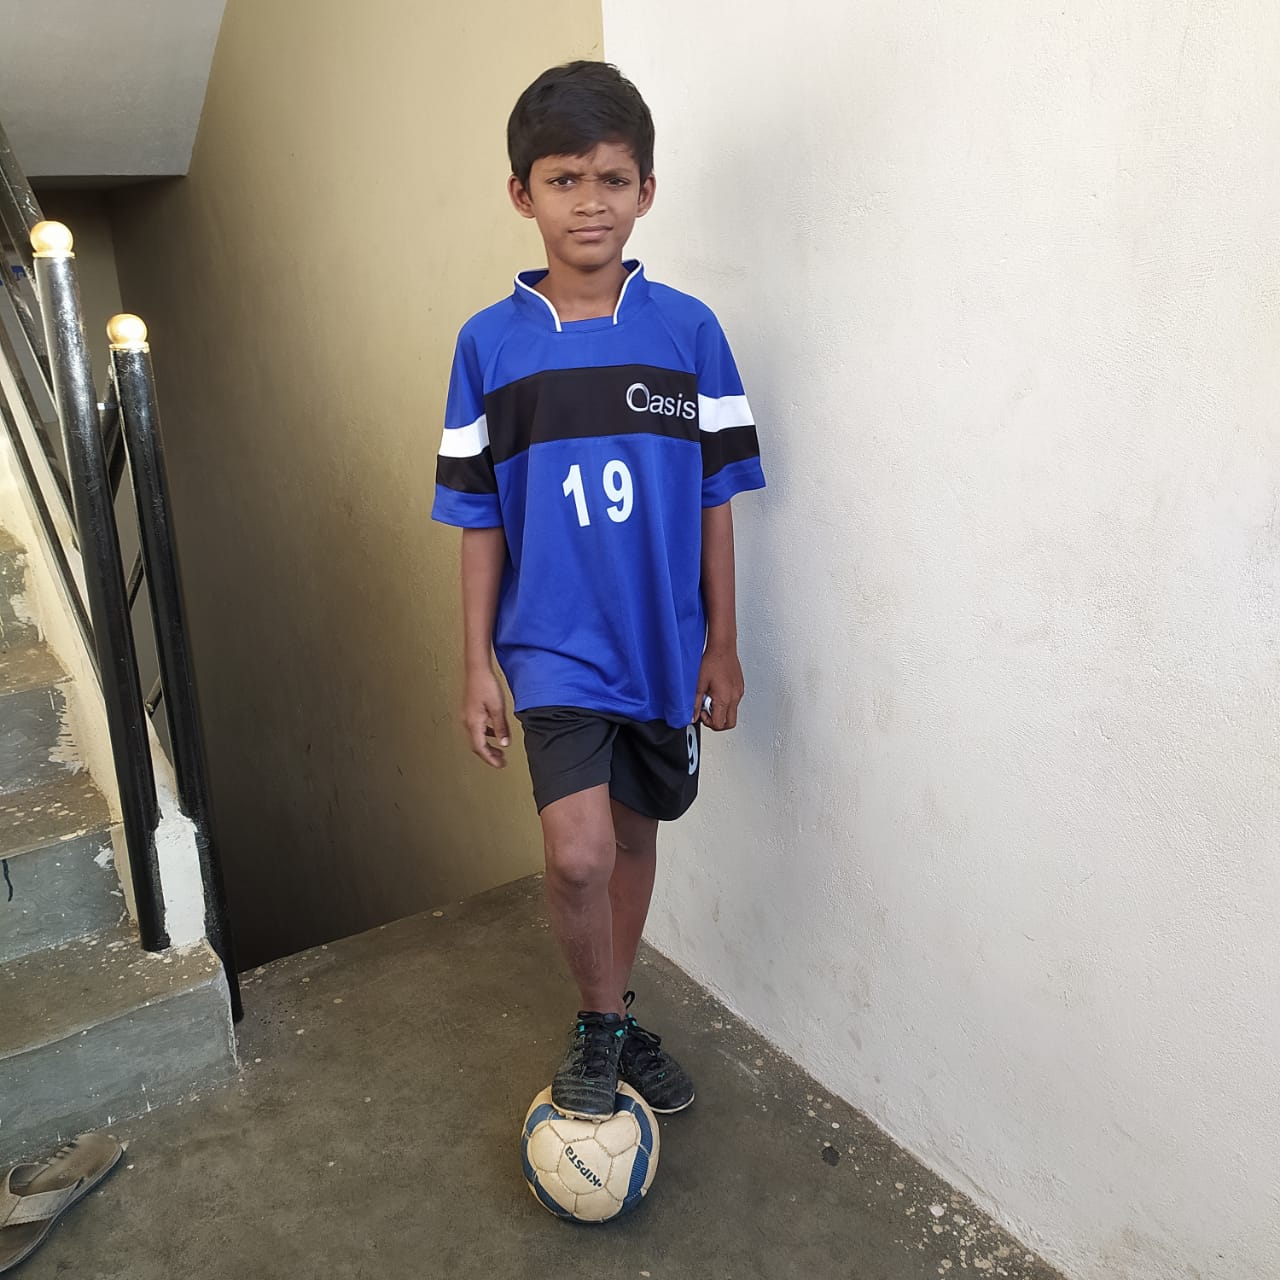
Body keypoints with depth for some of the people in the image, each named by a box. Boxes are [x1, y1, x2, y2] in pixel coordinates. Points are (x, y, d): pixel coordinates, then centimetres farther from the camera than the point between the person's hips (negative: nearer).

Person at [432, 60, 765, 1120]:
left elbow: (714, 501, 2)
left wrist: (722, 644, 2)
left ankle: (616, 1019, 39)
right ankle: (599, 1023, 16)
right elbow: (479, 522, 1)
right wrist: (478, 667, 0)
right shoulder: (489, 344, -2)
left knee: (635, 834, 15)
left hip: (664, 643, 2)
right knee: (579, 853, -15)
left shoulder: (688, 331, -1)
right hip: (554, 645, -1)